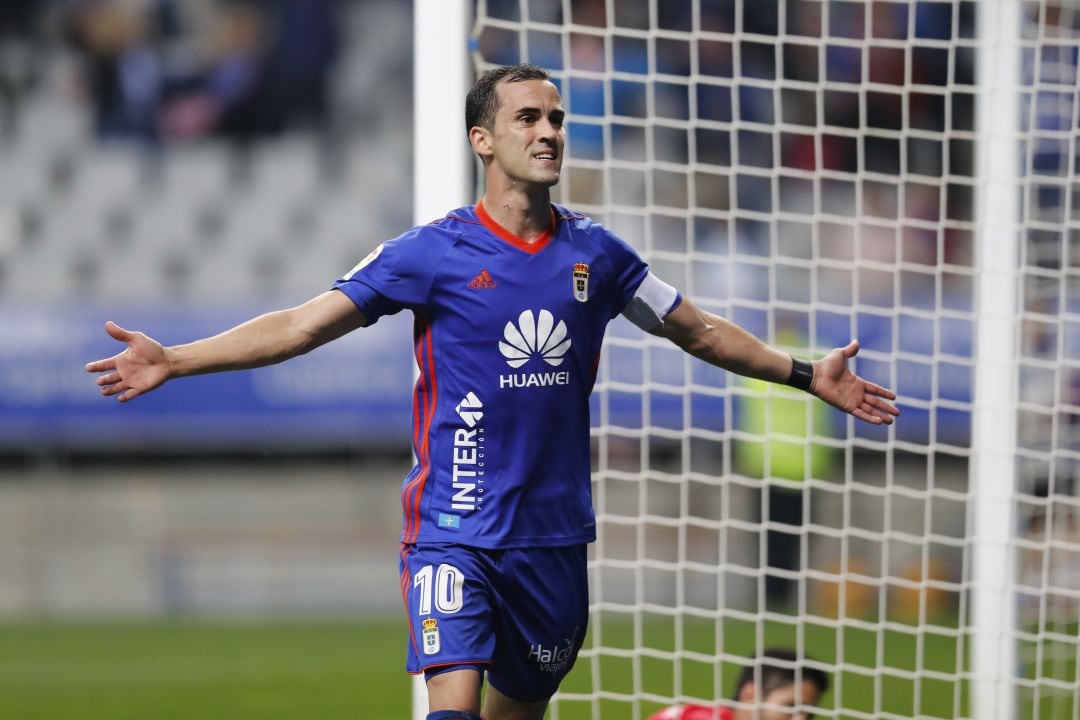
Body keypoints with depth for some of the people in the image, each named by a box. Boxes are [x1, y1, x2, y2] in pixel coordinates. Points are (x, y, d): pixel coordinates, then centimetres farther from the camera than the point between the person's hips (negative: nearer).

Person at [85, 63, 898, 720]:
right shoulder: (435, 252, -4)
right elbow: (304, 324, -5)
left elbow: (700, 330, 21)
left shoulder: (594, 253, 7)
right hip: (455, 532, -4)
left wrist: (806, 373, 20)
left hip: (554, 534, 4)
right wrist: (172, 361, -12)